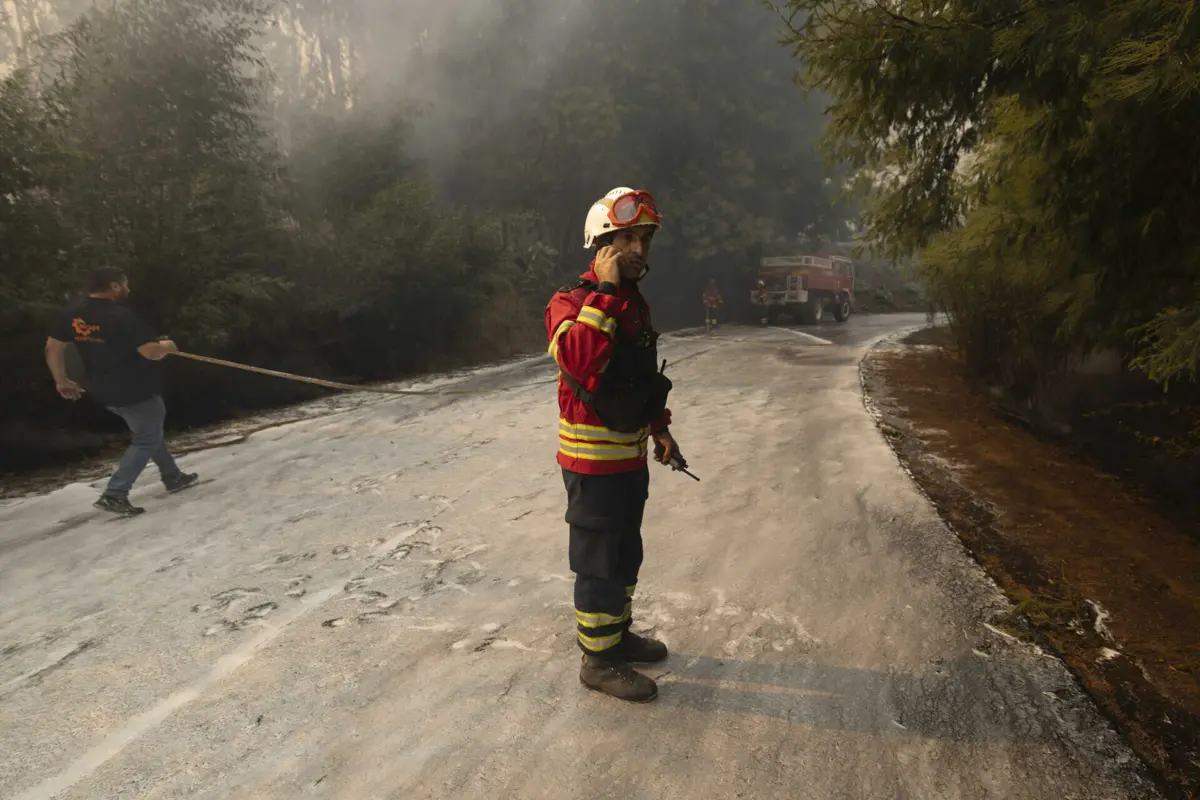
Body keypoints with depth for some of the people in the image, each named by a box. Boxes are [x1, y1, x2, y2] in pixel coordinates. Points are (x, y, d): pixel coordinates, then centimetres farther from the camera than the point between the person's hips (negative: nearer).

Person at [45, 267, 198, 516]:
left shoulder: (71, 314, 2)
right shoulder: (121, 315, -22)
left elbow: (53, 348, 9)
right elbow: (151, 352, -26)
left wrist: (62, 380, 20)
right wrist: (166, 346, -4)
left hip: (105, 391, 9)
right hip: (137, 391, -8)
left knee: (150, 432, 24)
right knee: (147, 440, 4)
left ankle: (173, 477, 36)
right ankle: (114, 495, -4)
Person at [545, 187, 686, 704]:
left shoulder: (635, 304, 10)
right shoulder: (571, 303, -17)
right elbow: (579, 361, -39)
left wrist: (658, 428, 20)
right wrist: (605, 291, -33)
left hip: (631, 455, 9)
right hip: (593, 460, -9)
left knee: (626, 555, 21)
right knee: (599, 562, 3)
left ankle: (617, 633, 40)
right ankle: (598, 660, 19)